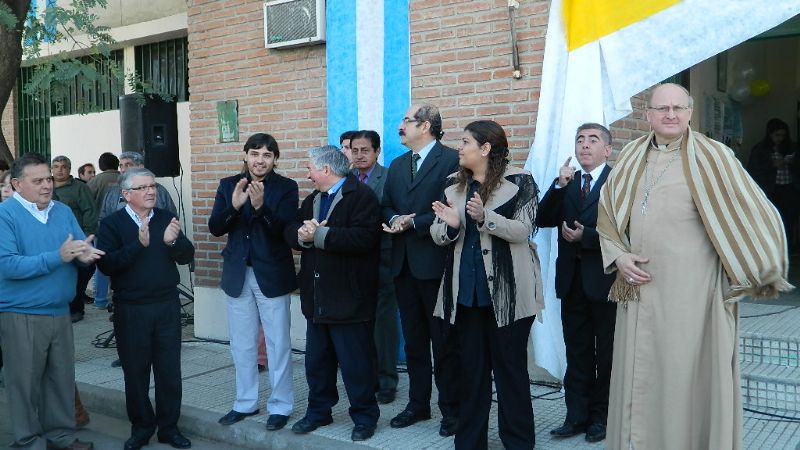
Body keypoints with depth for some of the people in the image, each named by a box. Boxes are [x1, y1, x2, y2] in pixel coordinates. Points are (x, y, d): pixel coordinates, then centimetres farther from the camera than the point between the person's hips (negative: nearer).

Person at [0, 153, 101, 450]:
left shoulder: (63, 211, 7)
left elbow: (84, 248, 6)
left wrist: (86, 253, -18)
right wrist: (58, 257, -26)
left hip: (60, 312, 6)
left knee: (62, 378, 14)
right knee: (26, 382, 6)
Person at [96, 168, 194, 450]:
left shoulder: (166, 218, 5)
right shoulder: (112, 224, -4)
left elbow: (187, 257, -1)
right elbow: (107, 265, -16)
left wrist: (173, 241, -22)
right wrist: (139, 244, -28)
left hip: (167, 305, 2)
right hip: (130, 308, -2)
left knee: (169, 368, 8)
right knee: (135, 370, 9)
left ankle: (169, 426, 22)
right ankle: (141, 427, 26)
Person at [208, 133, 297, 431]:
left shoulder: (286, 187, -6)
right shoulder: (228, 185, 4)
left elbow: (286, 230, -15)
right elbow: (215, 228, -2)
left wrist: (261, 206, -29)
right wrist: (233, 206, -20)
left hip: (272, 275, -3)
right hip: (237, 275, 4)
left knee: (278, 344, 4)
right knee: (242, 344, 14)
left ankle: (280, 406, 16)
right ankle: (245, 403, 28)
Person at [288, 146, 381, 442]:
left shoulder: (362, 196, -11)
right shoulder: (312, 200, 17)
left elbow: (362, 238, -25)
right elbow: (291, 231, 9)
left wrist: (319, 235, -21)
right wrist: (302, 234, -14)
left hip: (348, 298, -8)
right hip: (317, 297, 8)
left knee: (355, 362, 1)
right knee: (316, 360, 16)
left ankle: (365, 417, 16)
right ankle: (318, 411, 31)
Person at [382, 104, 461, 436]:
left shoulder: (451, 160, -8)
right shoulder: (397, 165, 17)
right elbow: (386, 206, 14)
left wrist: (413, 222, -16)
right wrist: (395, 219, -8)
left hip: (435, 263, -7)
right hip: (403, 263, 7)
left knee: (444, 342, 2)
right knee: (413, 340, 15)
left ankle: (451, 409, 15)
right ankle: (418, 404, 27)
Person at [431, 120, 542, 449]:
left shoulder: (519, 181, -5)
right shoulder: (454, 184, 9)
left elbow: (523, 230, -13)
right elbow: (438, 235, 8)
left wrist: (485, 217, -27)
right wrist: (450, 224, -14)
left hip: (507, 291, -4)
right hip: (466, 289, 4)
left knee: (509, 366, 5)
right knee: (471, 366, 11)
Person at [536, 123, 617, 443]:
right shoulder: (566, 181, 11)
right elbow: (543, 220, -1)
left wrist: (586, 236, -17)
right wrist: (559, 185, -11)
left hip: (604, 281, -5)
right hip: (572, 279, 5)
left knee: (606, 353, 9)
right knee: (577, 353, 12)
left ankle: (602, 417, 22)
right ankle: (577, 416, 21)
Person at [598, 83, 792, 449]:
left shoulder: (712, 157, -4)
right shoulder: (631, 158, 10)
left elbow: (755, 213, 0)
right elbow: (607, 213, 16)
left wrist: (758, 270, 4)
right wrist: (618, 256, 2)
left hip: (690, 292, -4)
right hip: (639, 289, 4)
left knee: (687, 375, 1)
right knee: (639, 377, 10)